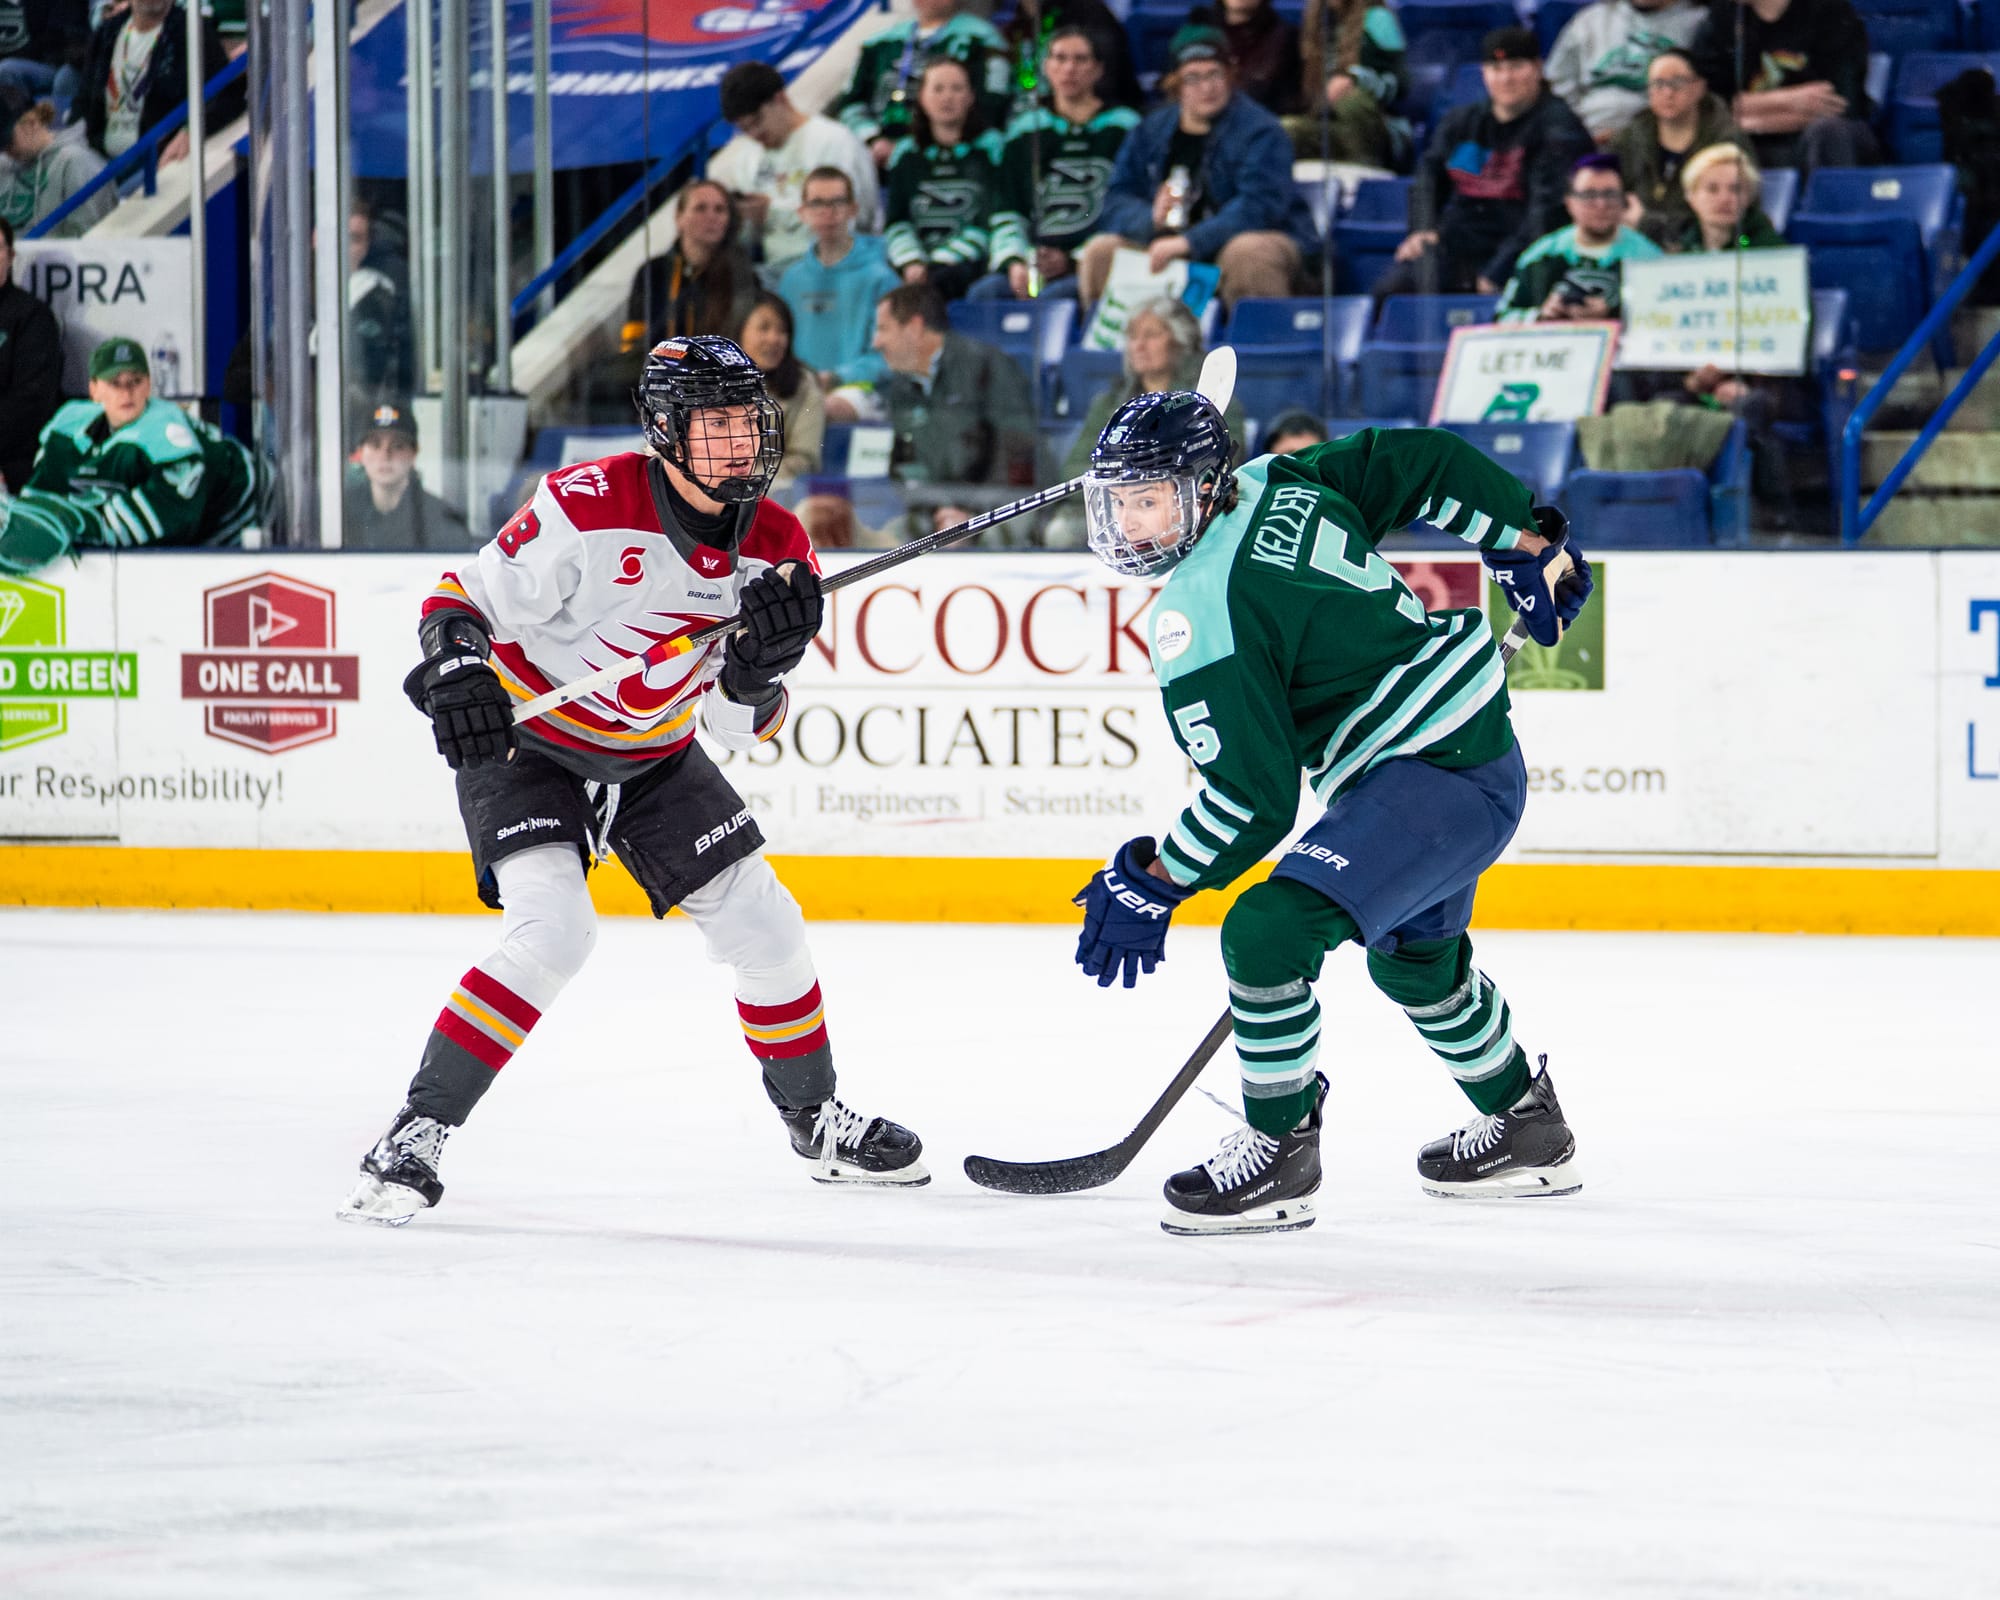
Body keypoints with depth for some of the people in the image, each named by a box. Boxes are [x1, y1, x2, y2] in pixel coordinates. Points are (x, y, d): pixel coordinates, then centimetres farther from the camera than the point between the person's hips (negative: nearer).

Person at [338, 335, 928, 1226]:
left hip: (654, 756, 6)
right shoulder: (589, 508, -26)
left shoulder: (773, 547, -8)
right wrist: (455, 668, -37)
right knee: (553, 929, -25)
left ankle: (816, 1121, 30)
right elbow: (466, 596, -17)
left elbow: (739, 728, -5)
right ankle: (416, 1136, -19)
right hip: (526, 742, -6)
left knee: (763, 926, 6)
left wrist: (765, 660, -24)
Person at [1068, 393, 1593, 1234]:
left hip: (1424, 781, -11)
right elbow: (1423, 462, 7)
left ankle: (1280, 1150, -9)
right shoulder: (1274, 485, 1)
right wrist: (1529, 542, 17)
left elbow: (1255, 796, -24)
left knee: (1269, 931, -21)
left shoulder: (1199, 617, -23)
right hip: (1480, 752, 11)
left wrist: (1151, 883, -15)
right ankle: (1526, 1128, 51)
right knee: (1414, 956, 32)